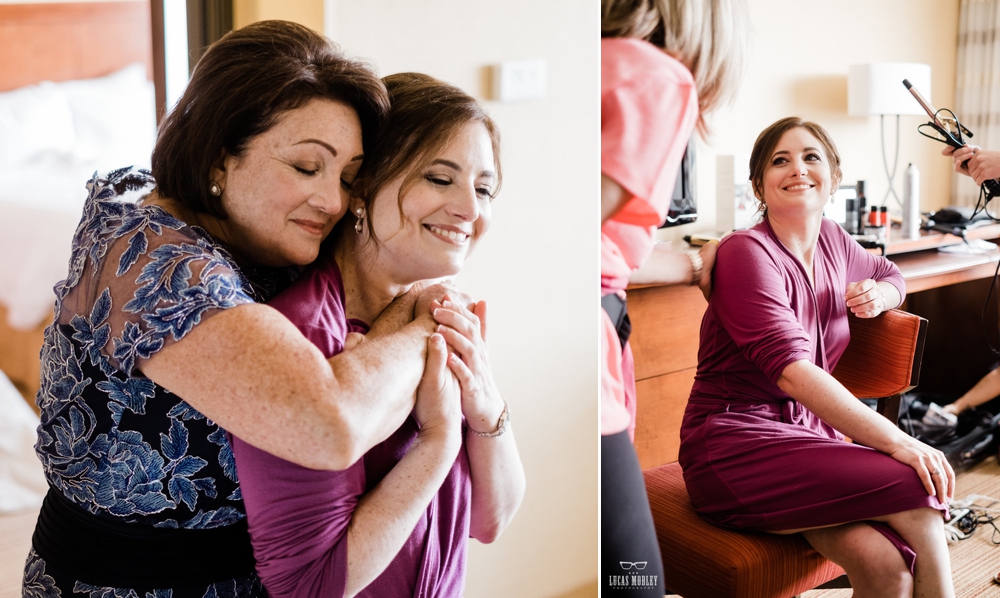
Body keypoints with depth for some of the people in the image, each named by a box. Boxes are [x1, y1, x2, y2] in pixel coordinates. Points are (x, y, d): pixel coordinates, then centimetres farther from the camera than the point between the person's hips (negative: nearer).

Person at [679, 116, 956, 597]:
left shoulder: (832, 241, 11)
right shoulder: (746, 252, -12)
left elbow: (889, 274, 34)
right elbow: (792, 371, -23)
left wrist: (879, 295, 8)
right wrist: (895, 441, -28)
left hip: (810, 434, 6)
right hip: (736, 445, -6)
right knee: (914, 489, -24)